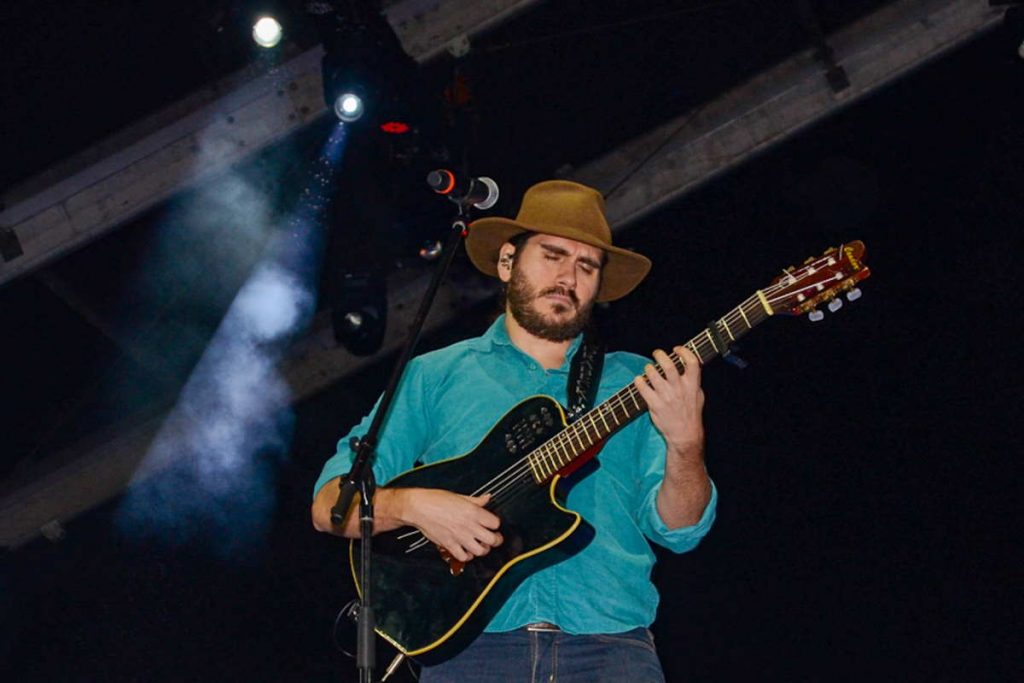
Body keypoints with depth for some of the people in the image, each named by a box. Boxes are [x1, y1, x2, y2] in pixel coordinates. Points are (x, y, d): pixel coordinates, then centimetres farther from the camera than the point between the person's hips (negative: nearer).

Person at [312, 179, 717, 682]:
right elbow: (328, 505, 8)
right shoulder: (435, 376, 12)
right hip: (476, 642, -1)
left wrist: (685, 442, -16)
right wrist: (411, 504, -12)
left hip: (608, 642, 1)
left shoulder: (634, 384, 14)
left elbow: (678, 530, 3)